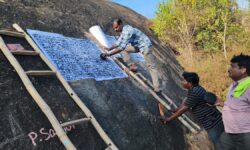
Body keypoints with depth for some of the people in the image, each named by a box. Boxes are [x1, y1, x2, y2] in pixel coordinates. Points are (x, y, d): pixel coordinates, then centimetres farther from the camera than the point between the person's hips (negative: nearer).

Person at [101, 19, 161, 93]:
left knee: (151, 67, -9)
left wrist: (109, 54, -30)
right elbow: (119, 42, 16)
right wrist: (110, 48, 8)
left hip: (145, 46, -9)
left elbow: (121, 47, -33)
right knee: (123, 49, 13)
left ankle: (157, 87, -7)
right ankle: (132, 65, 11)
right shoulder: (123, 30, 3)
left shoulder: (127, 31, -27)